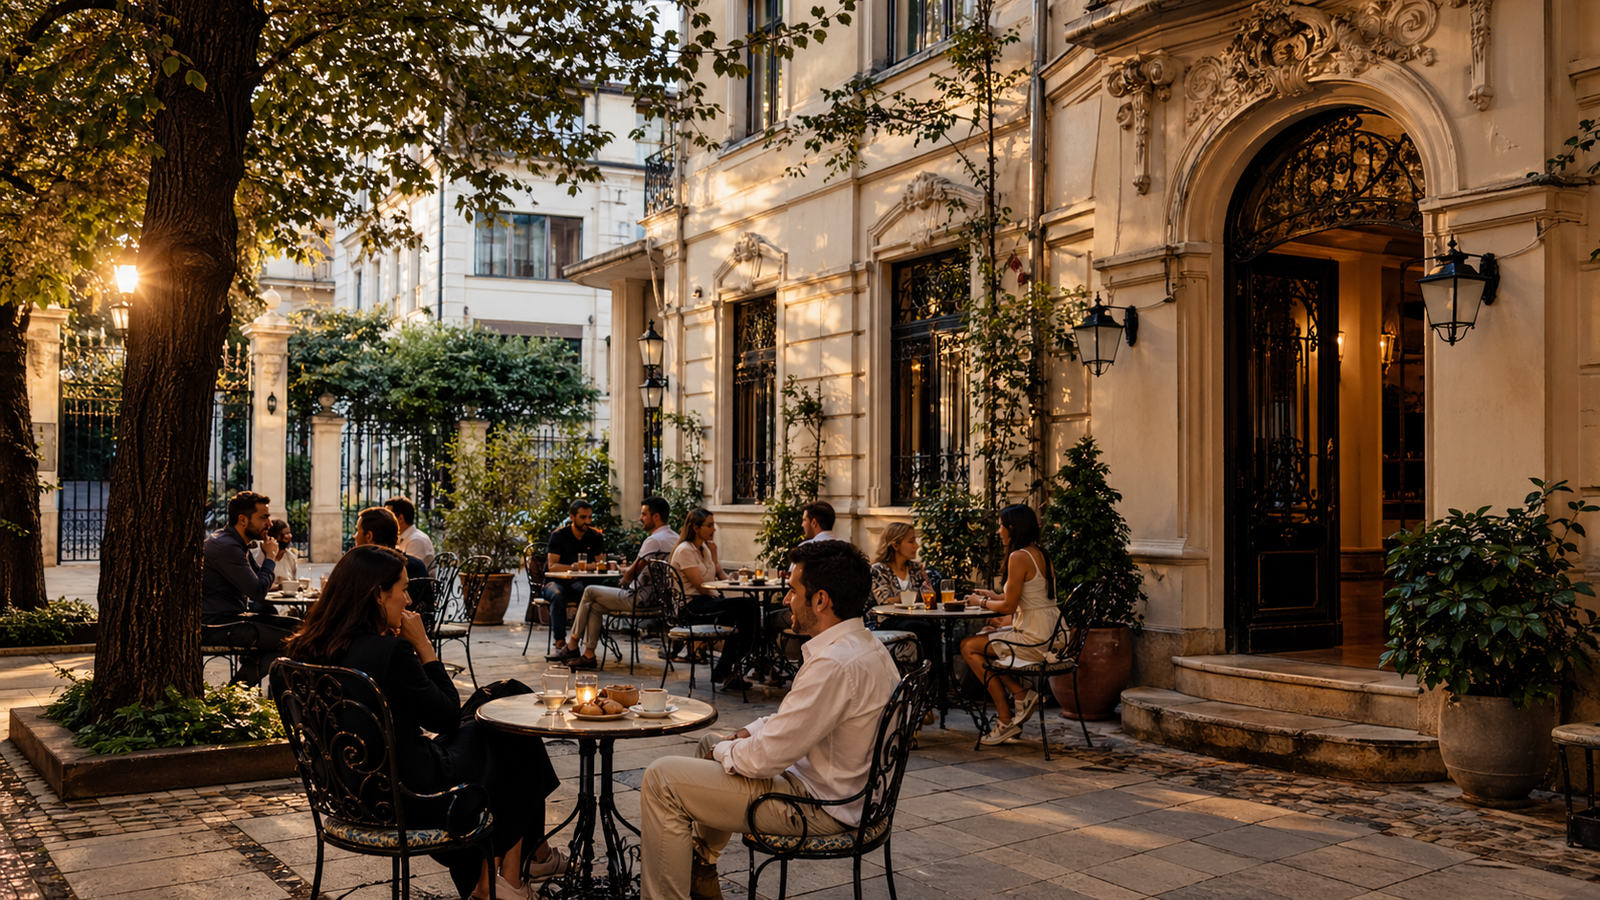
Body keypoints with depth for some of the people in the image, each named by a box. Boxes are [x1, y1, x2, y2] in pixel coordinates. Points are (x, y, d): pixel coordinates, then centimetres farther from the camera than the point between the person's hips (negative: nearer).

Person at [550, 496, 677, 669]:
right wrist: (630, 572, 11)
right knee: (594, 606, 15)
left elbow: (631, 574, -17)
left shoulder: (654, 540, -20)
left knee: (590, 591, 5)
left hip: (641, 599, -10)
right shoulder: (675, 538, 10)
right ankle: (588, 654, 11)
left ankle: (572, 645, 15)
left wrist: (625, 578, 5)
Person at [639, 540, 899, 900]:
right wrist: (748, 734, 5)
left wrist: (722, 752, -6)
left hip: (818, 808, -11)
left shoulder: (836, 664, -29)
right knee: (711, 742, 30)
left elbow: (768, 757, -26)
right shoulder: (866, 646, 4)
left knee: (661, 779, -10)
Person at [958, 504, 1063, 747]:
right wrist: (995, 596, 20)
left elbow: (1008, 607, -16)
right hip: (1049, 634, 10)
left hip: (1035, 640, -10)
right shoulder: (1041, 554, 12)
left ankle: (1006, 720, 4)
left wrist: (981, 602, 1)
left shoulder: (1019, 557, -16)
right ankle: (1022, 695, 10)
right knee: (983, 638, 20)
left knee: (968, 646, 1)